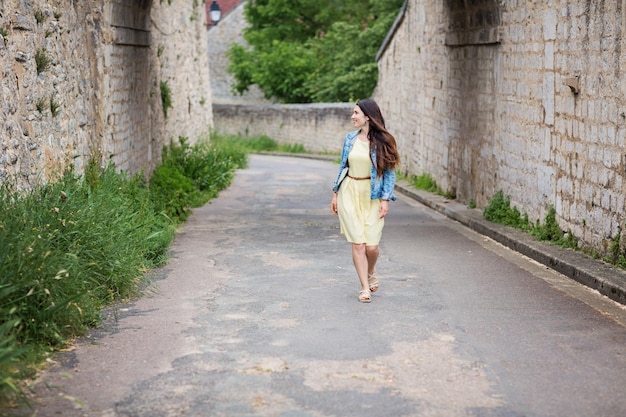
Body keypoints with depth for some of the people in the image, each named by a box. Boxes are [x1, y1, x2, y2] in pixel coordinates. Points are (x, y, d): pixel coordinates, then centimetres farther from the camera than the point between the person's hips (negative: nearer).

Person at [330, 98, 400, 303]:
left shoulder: (382, 141, -6)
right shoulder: (350, 139, 4)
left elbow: (389, 172, -3)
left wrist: (385, 200, -9)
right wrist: (335, 194, 11)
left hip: (372, 196, -2)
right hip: (350, 194, 2)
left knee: (371, 245, -4)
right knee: (357, 243, -3)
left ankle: (371, 272, 29)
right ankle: (365, 288, 7)